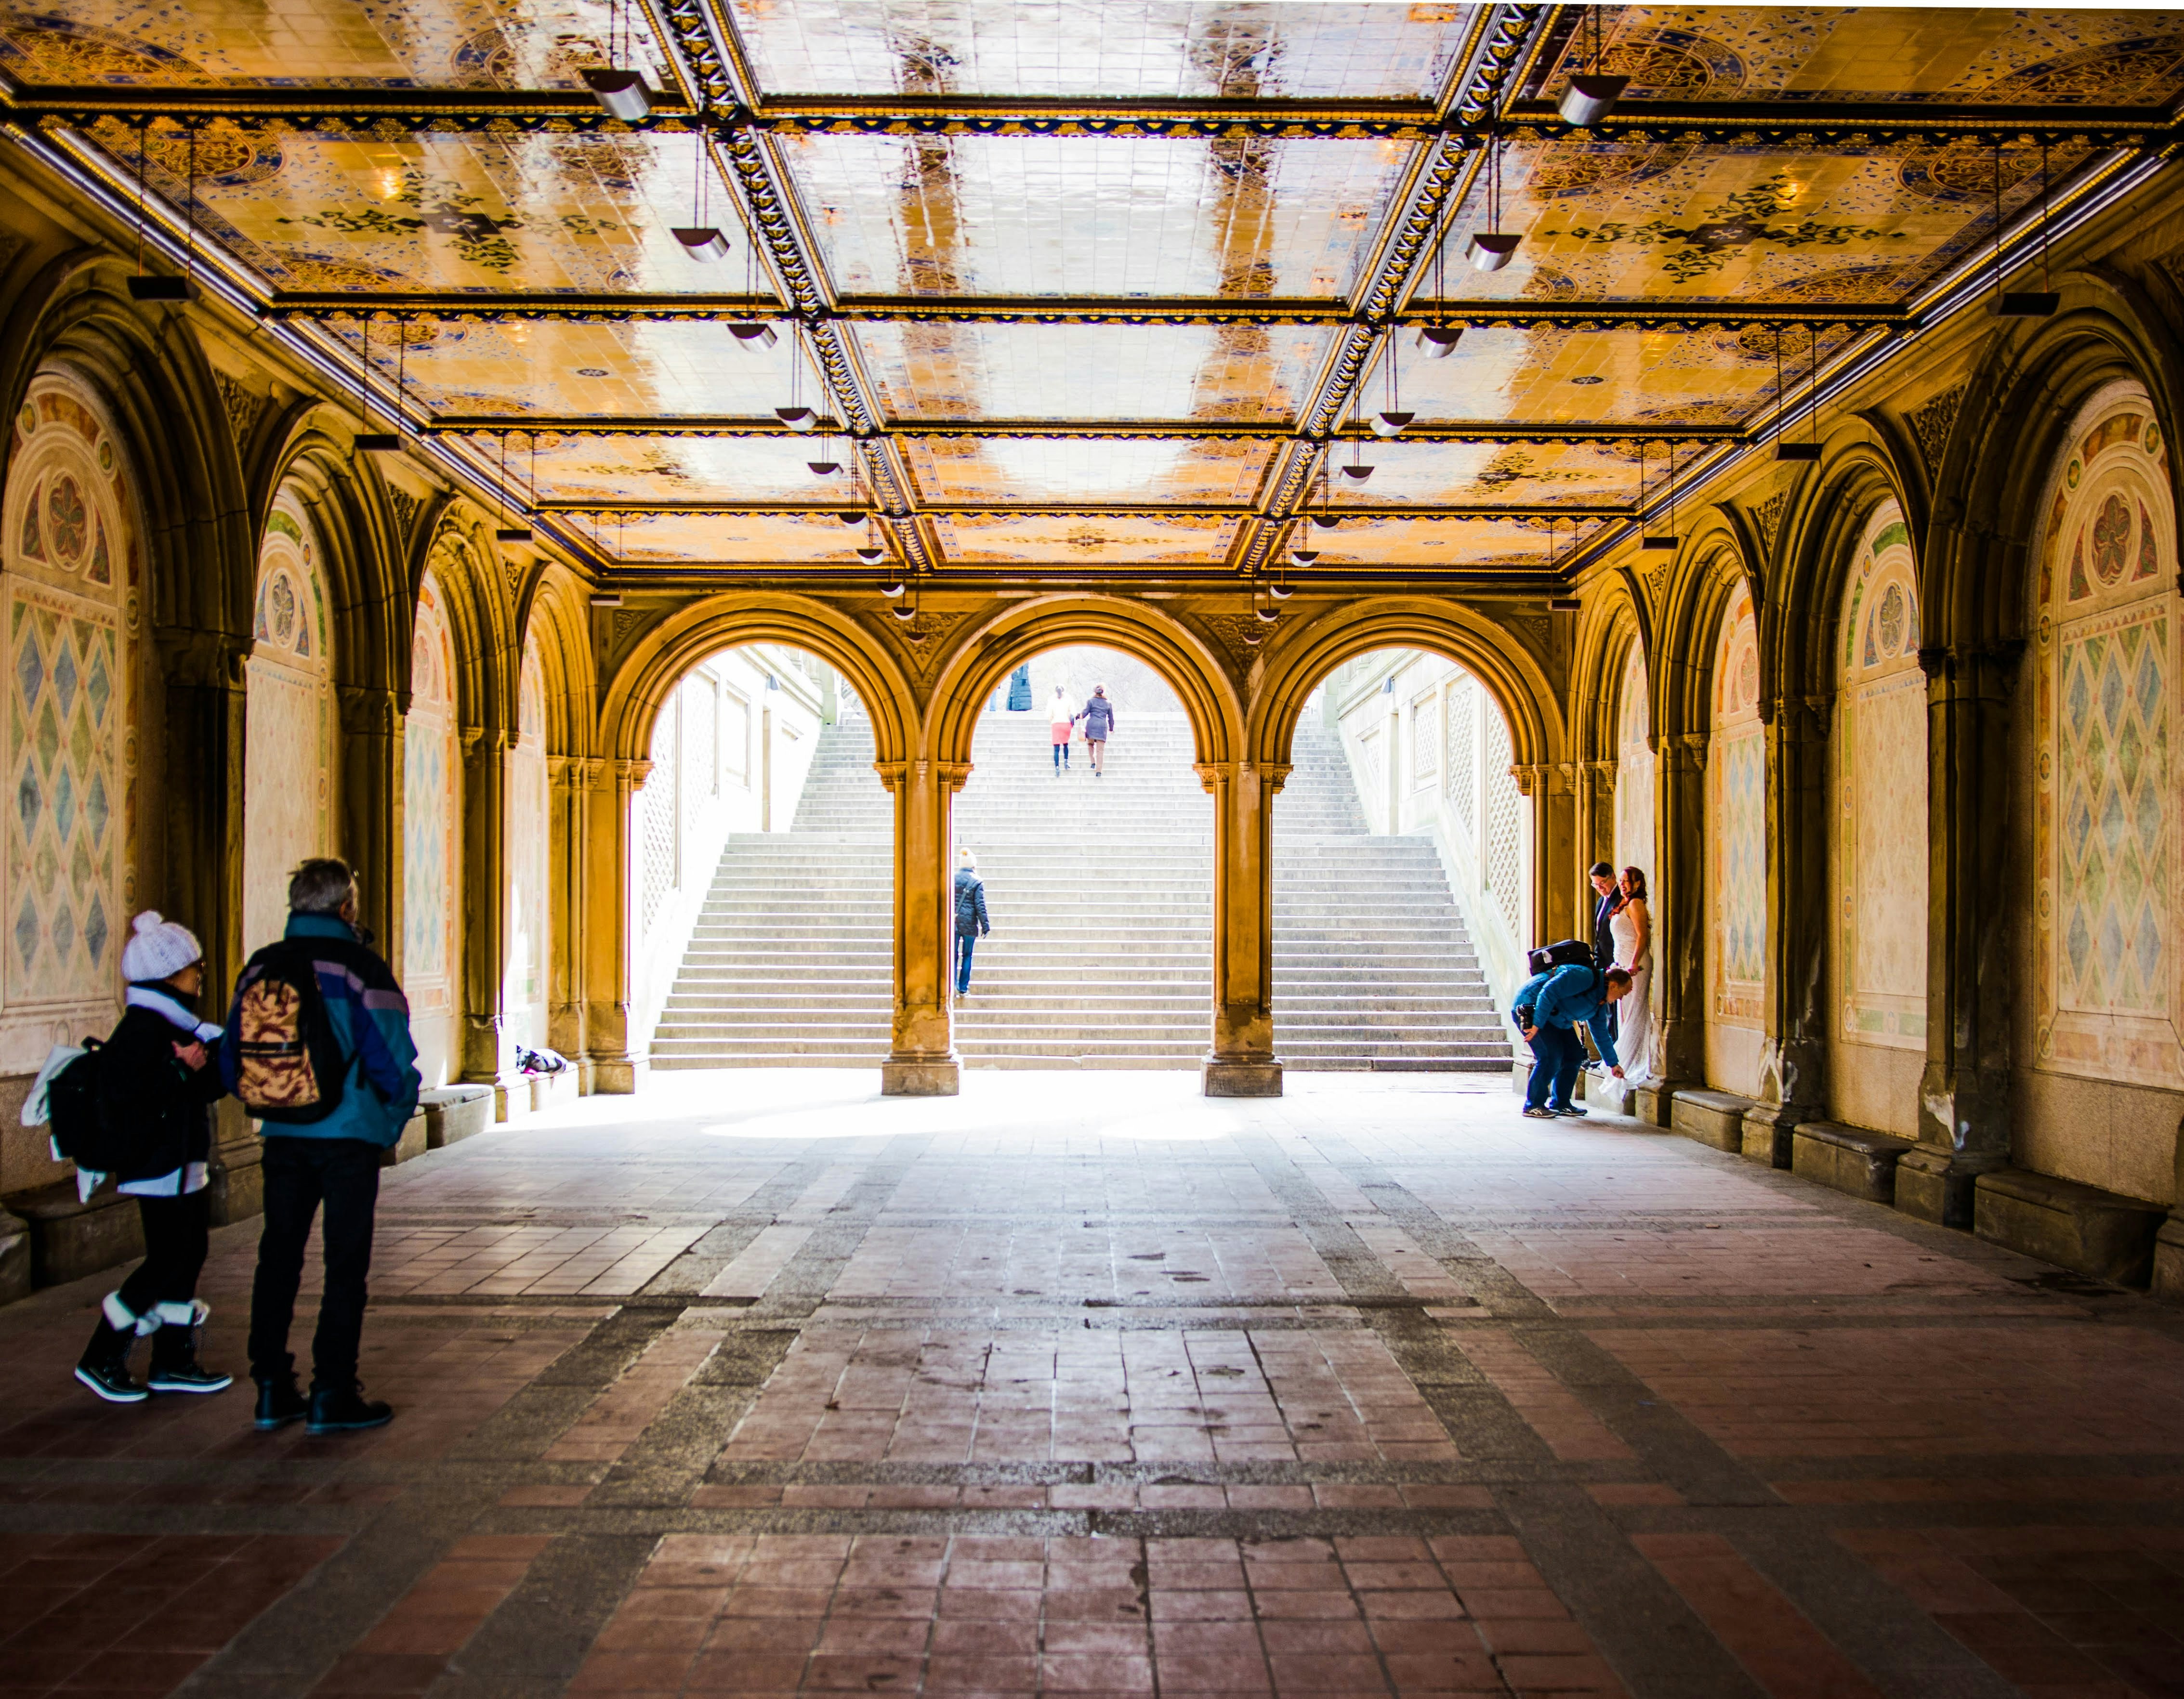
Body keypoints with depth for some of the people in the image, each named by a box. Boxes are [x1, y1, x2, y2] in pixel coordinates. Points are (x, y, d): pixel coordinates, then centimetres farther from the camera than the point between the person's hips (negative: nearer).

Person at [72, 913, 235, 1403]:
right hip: (160, 1167, -10)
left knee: (188, 1254, 11)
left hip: (186, 1163, 10)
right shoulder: (143, 1028, -18)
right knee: (169, 1261, -5)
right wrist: (181, 1071, -27)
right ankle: (101, 1359, 6)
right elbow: (127, 1099, -26)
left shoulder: (176, 1023, 13)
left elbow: (203, 1089, 15)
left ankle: (174, 1361, 19)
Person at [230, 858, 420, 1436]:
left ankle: (272, 1390, 18)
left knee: (278, 1260, 13)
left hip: (284, 1136, 5)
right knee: (346, 1265, 2)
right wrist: (398, 1112, 4)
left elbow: (231, 1060, 9)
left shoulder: (259, 967, 5)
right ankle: (332, 1395, 3)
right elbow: (391, 1057, -14)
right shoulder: (359, 966, -11)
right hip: (349, 1135, -5)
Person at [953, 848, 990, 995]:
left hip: (952, 922, 2)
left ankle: (953, 984, -9)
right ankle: (963, 988, 9)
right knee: (967, 956, 8)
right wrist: (985, 925, -3)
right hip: (969, 923, -2)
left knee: (953, 954, 7)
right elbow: (980, 906, -9)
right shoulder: (977, 882, -7)